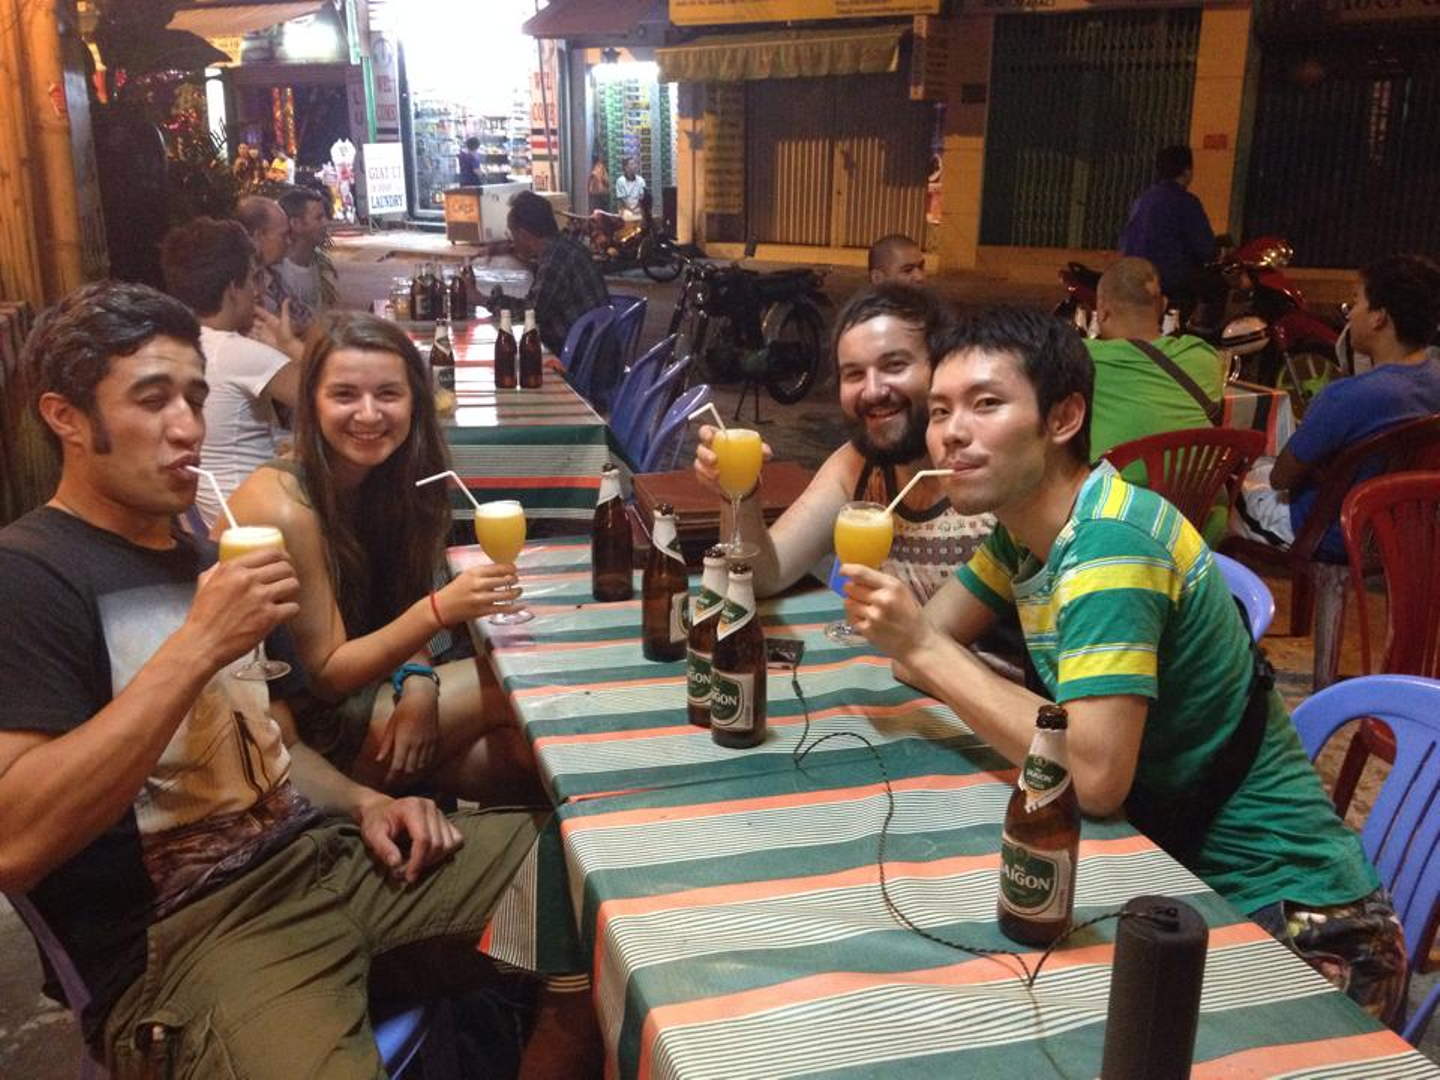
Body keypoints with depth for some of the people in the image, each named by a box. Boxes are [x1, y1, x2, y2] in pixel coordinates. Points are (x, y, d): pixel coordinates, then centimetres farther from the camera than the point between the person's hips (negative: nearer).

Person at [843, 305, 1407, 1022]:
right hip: (1176, 868, 7)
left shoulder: (1110, 539, -25)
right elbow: (932, 643, 5)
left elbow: (1096, 775, -33)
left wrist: (925, 648, -27)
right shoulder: (1025, 522, 3)